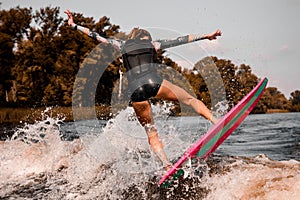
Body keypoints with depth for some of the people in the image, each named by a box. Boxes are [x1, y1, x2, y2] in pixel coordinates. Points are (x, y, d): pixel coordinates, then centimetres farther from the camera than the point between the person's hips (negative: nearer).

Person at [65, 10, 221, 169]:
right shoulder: (152, 44, 22)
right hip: (154, 83, -2)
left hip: (135, 91, 2)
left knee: (151, 131, 10)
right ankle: (215, 121, -8)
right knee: (190, 99, 10)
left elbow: (97, 37, 30)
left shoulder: (122, 45, 25)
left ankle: (166, 165, -2)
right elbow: (180, 40, 25)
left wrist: (74, 25, 40)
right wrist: (205, 36, 31)